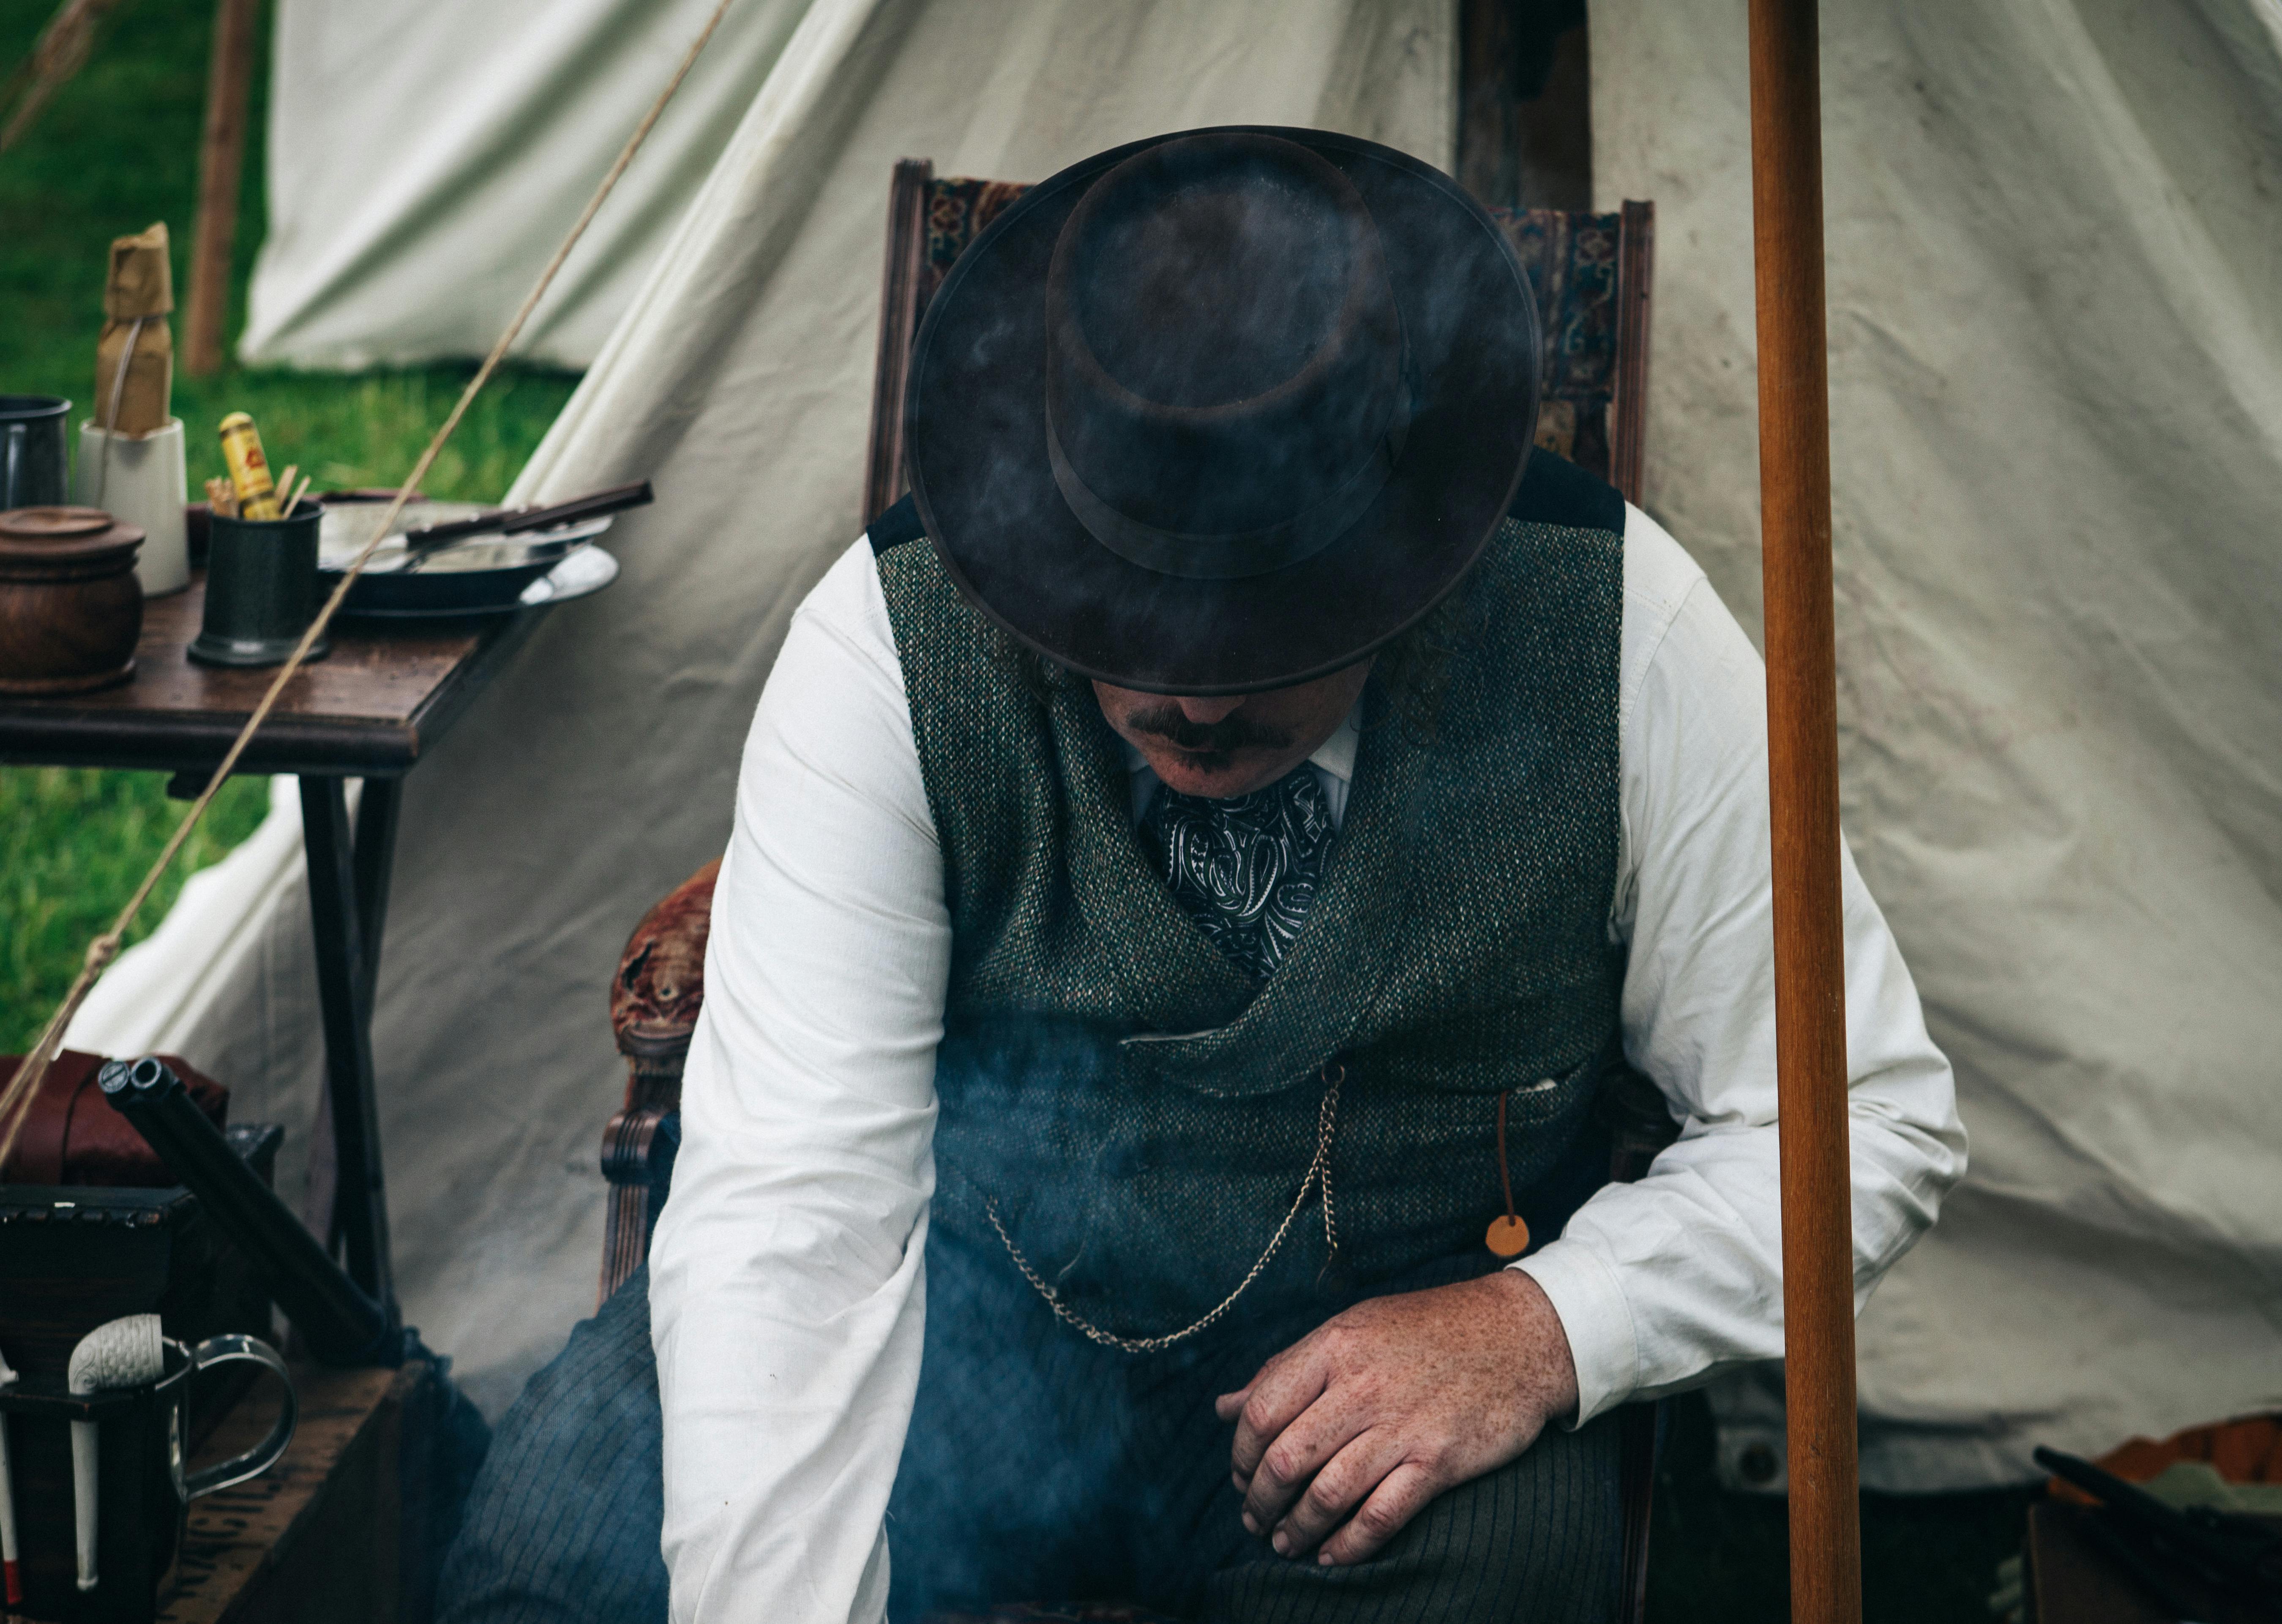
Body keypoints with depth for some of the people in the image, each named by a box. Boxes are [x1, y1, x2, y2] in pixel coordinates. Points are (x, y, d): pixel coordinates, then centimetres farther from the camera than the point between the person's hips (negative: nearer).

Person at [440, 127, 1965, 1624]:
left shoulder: (1618, 637, -16)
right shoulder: (891, 643, -18)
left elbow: (1865, 1114, -5)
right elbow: (783, 1212, -25)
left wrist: (1543, 1327, -21)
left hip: (1395, 1358, 0)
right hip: (981, 1317, 1)